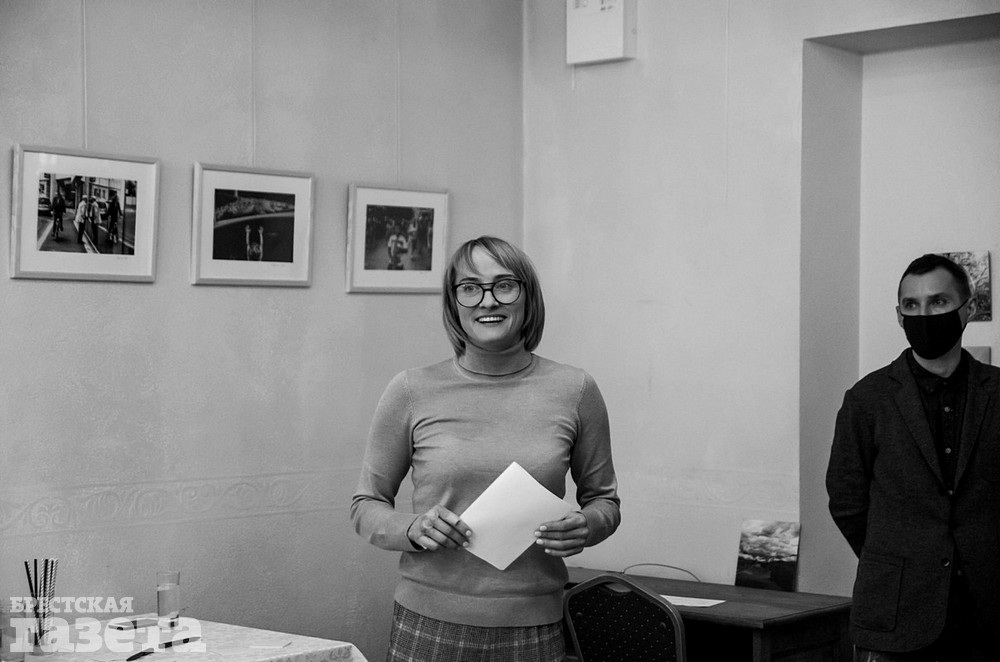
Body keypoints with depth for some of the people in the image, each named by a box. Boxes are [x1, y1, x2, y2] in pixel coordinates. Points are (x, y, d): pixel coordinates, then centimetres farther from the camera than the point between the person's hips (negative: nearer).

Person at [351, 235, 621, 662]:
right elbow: (367, 505, 6)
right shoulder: (410, 392, -1)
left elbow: (603, 498, 13)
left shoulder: (575, 391, 2)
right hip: (429, 626, 0)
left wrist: (587, 526, -9)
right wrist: (412, 528, -13)